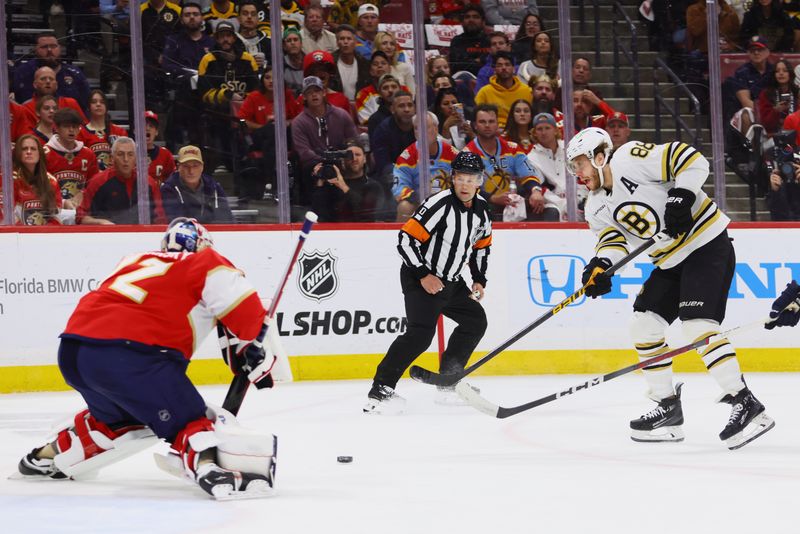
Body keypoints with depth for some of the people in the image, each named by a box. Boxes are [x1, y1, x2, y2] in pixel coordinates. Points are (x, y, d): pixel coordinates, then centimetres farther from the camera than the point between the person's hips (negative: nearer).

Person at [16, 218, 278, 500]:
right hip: (127, 353, -7)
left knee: (115, 414, 33)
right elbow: (242, 303, 0)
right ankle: (210, 469, -32)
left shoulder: (136, 260, 30)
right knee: (189, 421, -4)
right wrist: (252, 350, 16)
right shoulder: (205, 263, 12)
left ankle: (44, 458, 43)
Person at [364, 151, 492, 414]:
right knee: (421, 333, -24)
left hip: (451, 281, 9)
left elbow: (481, 245, 20)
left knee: (476, 321, 15)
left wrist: (479, 279, 13)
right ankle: (379, 391, -28)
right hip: (421, 280, -9)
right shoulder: (439, 204, -21)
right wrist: (423, 275, -23)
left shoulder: (481, 209, 3)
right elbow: (406, 239, -23)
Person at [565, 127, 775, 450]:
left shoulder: (632, 159, -16)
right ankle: (668, 409, 13)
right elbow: (612, 238, -1)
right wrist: (600, 266, -20)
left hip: (708, 244, -10)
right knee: (644, 325, 5)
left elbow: (692, 160, -20)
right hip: (671, 262, 10)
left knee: (697, 326, -21)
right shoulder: (597, 207, 10)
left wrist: (681, 198, -28)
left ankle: (746, 405, -20)